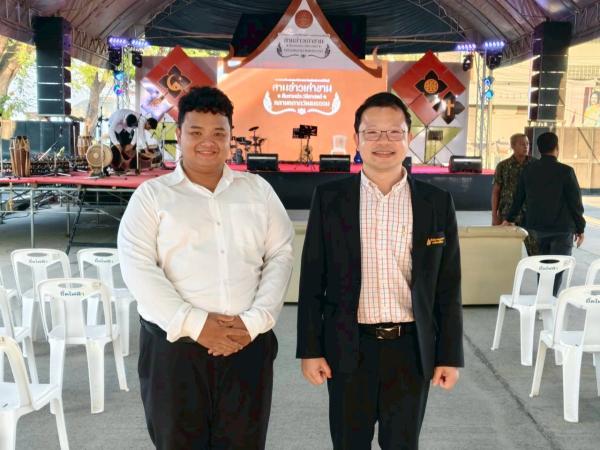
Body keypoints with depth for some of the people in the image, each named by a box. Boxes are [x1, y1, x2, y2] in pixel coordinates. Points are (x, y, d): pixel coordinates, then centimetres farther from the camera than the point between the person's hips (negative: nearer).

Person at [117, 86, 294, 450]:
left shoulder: (258, 189, 11)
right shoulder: (152, 195, 4)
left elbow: (281, 255, 5)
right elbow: (138, 268, -6)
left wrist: (255, 320, -8)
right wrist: (193, 324, -15)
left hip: (248, 343, 2)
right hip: (174, 345, -1)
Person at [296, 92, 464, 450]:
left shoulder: (437, 203, 0)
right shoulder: (329, 198, -2)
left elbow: (448, 287, 2)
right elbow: (312, 280, -1)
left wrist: (450, 355, 2)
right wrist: (310, 349, -3)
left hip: (412, 349, 1)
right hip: (349, 349, 0)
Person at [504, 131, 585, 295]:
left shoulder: (528, 170, 0)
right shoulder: (566, 171, -13)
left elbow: (518, 197, 9)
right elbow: (575, 202, -9)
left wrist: (509, 218, 22)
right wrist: (580, 228, 1)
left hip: (536, 226, 5)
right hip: (562, 228, -4)